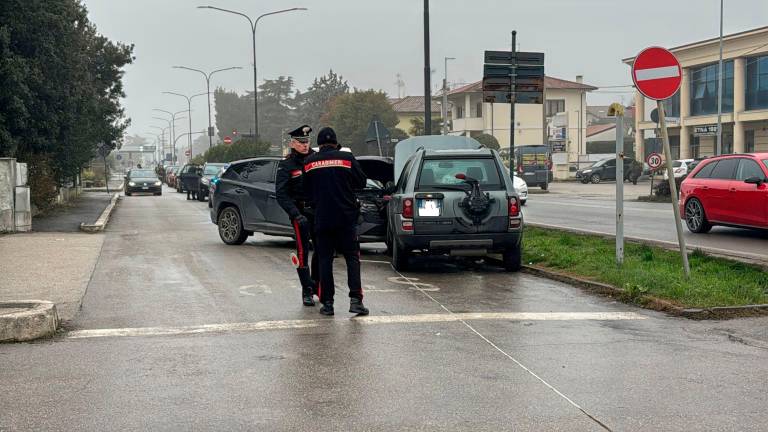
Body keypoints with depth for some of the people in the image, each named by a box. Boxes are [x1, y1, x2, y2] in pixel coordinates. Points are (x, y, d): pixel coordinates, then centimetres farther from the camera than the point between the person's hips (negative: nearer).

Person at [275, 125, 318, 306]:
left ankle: (317, 284, 25)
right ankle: (307, 290, 0)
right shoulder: (286, 165, -1)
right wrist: (295, 214, -19)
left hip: (319, 210, 4)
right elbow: (281, 194, -7)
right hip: (300, 212, -4)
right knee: (303, 250, -6)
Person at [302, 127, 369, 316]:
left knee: (325, 259, 8)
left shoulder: (309, 162, 1)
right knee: (352, 258, 5)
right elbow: (361, 182, 4)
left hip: (322, 218, 1)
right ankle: (355, 299, -6)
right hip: (346, 217, -1)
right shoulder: (347, 158, -3)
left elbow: (306, 189, 11)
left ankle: (327, 302, 6)